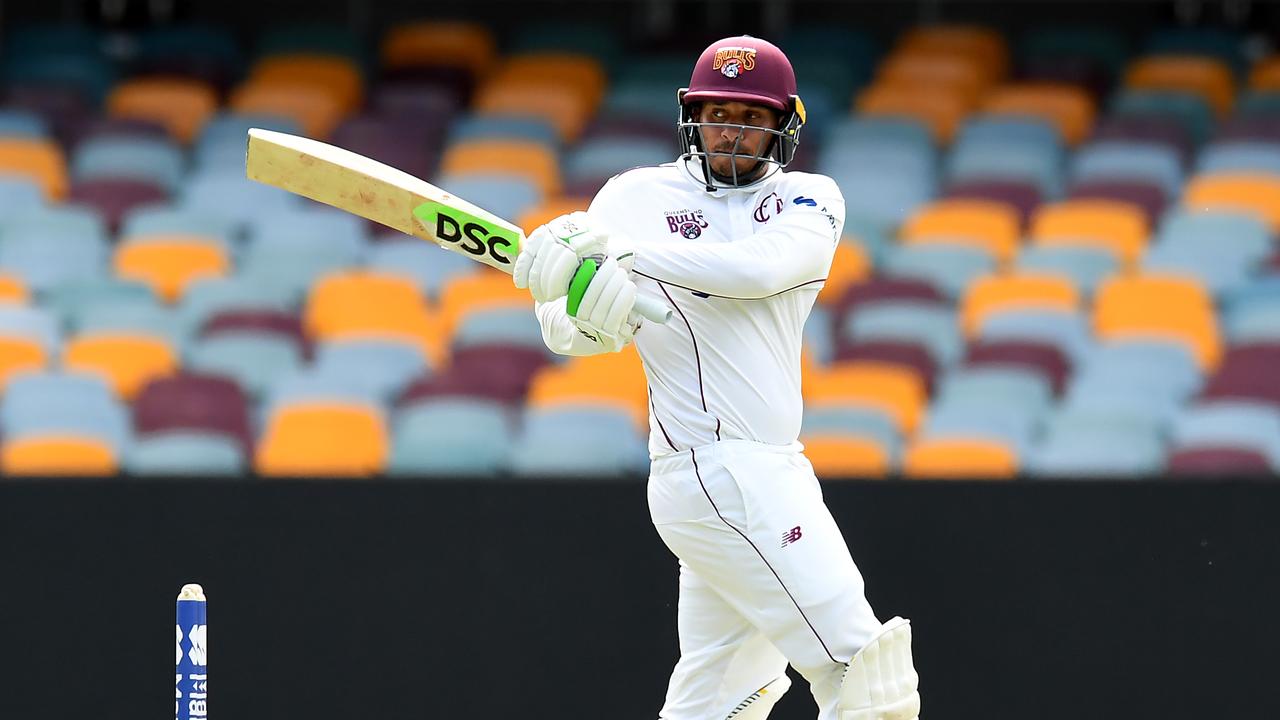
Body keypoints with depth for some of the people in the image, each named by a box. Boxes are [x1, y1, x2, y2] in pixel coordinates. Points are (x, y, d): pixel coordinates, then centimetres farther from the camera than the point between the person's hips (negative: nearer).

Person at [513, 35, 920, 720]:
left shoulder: (809, 200, 9)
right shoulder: (638, 196, 2)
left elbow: (762, 268, -14)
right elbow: (561, 329, -4)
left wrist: (621, 252, -26)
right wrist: (591, 309, -29)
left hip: (770, 474, 5)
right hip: (720, 477, -5)